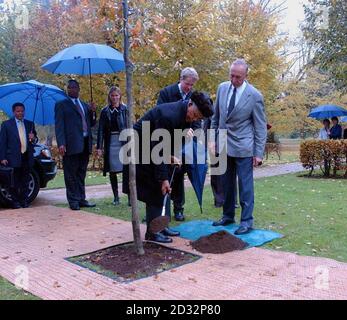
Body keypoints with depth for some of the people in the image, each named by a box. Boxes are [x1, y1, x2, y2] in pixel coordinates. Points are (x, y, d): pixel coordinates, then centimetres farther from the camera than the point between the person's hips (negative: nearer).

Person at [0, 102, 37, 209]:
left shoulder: (30, 124, 13)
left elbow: (35, 139, 19)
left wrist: (33, 138, -7)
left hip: (27, 157, 3)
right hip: (14, 157, -3)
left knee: (25, 181, 7)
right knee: (14, 181, 3)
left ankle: (24, 201, 14)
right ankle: (15, 202, 10)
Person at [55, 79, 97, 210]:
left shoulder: (85, 105, 20)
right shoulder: (61, 105, 4)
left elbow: (91, 124, 21)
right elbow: (59, 125, -4)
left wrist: (92, 112, 2)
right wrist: (61, 144, -15)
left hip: (85, 144, 5)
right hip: (71, 144, -5)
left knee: (81, 174, 11)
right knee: (71, 174, -1)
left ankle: (81, 199, 17)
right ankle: (73, 201, 5)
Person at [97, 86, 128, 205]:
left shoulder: (125, 109, 3)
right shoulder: (105, 111, 8)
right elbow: (101, 130, 6)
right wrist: (99, 147, -1)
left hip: (123, 142, -2)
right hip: (110, 143, 2)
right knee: (112, 171, 7)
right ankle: (116, 197, 18)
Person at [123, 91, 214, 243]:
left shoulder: (183, 114, -4)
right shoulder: (168, 115, -31)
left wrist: (171, 156, -2)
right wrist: (163, 178, -27)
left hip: (153, 147, 9)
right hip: (141, 149, -9)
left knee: (164, 189, 10)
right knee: (155, 189, -8)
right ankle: (152, 232, 2)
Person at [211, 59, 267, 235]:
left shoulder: (255, 96, -11)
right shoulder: (222, 88, 2)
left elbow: (261, 127, -7)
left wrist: (259, 153, -10)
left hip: (243, 147, -5)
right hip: (223, 144, 5)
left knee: (245, 184, 0)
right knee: (226, 184, 14)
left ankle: (247, 221, 10)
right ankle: (228, 216, 27)